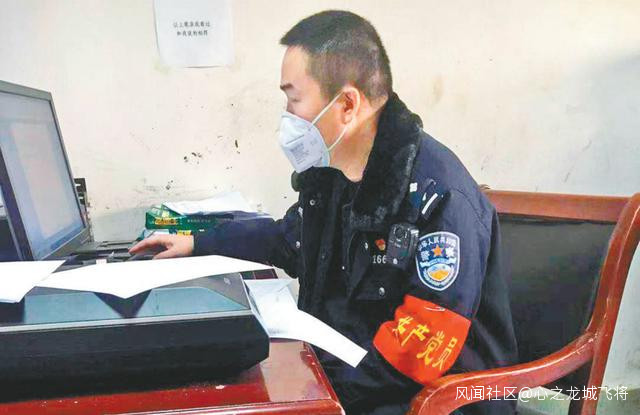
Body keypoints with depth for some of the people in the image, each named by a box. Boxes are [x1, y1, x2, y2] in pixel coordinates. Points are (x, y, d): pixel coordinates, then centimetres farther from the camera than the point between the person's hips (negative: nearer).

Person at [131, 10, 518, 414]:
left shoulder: (441, 199, -25)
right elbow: (288, 238, 21)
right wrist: (197, 244, 23)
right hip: (334, 367, 7)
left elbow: (423, 349, -25)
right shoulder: (328, 169, 1)